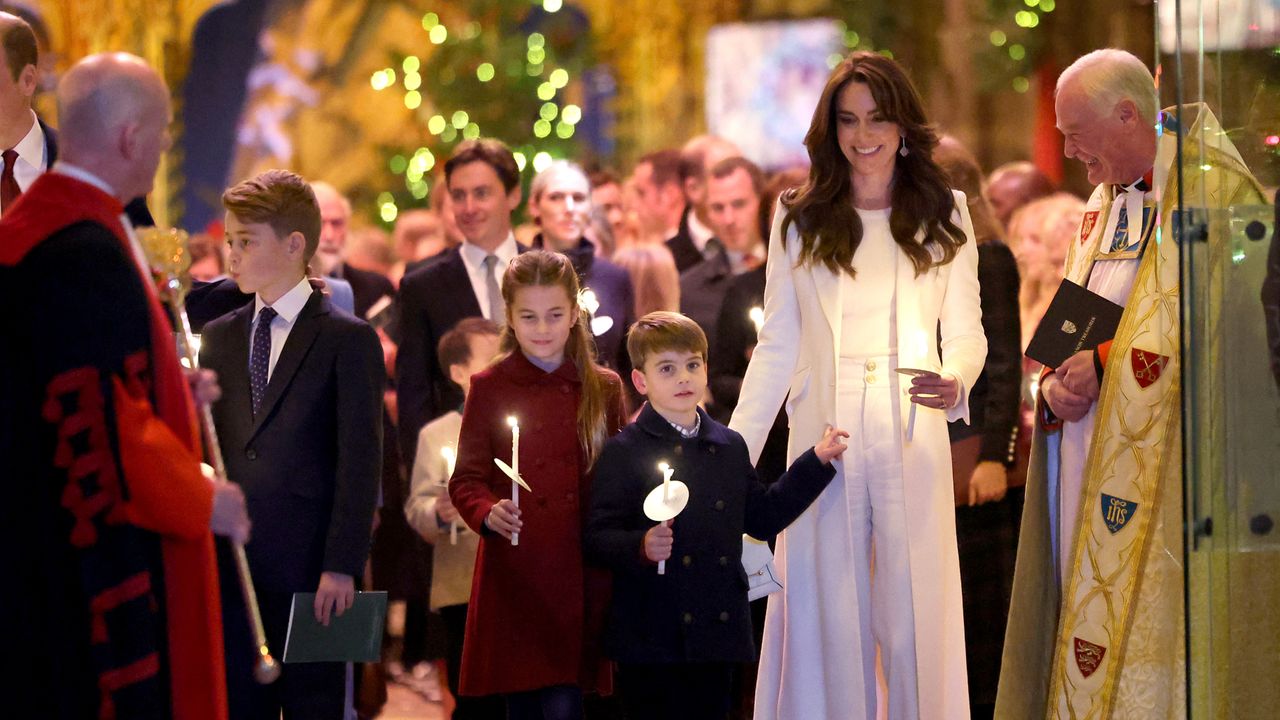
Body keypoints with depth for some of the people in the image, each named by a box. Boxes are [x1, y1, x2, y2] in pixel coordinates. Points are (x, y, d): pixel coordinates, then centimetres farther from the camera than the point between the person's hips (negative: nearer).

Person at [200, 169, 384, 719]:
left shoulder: (347, 339, -2)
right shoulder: (219, 337, 15)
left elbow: (360, 462, -7)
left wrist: (341, 567, -14)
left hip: (310, 570, -5)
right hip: (228, 565, 5)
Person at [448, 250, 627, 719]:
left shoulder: (604, 389, 10)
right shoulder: (489, 388, 4)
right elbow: (466, 479, 1)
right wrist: (488, 513, -20)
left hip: (580, 578, 1)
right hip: (514, 577, -1)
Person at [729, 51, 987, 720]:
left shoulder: (944, 215, 7)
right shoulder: (798, 220, 7)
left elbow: (966, 329, 7)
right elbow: (777, 345, 8)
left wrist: (955, 383, -16)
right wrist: (733, 455, 2)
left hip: (912, 445, 0)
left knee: (915, 618, -1)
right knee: (827, 623, 2)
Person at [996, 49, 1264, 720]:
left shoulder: (1216, 187, -7)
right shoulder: (1101, 207, 18)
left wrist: (1107, 364, -13)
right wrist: (1055, 384, -3)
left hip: (1166, 457, -7)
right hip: (1085, 456, 7)